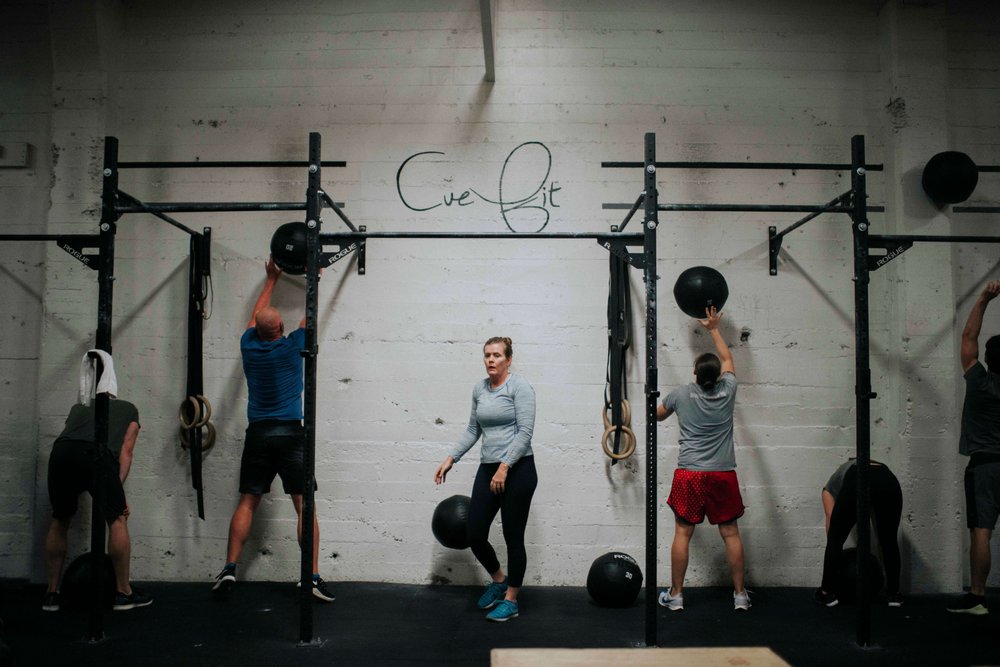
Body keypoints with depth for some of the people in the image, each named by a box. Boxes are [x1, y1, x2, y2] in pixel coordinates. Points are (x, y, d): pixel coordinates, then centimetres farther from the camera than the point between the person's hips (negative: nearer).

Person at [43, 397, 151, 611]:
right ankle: (123, 593, 19)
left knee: (59, 521, 24)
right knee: (117, 520, 14)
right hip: (97, 454, -3)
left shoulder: (79, 407, 43)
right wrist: (117, 489, 12)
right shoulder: (129, 409, 36)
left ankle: (51, 593, 28)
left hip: (61, 452, 3)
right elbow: (125, 451, 20)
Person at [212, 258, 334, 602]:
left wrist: (271, 280, 36)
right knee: (304, 506, -3)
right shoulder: (292, 347, -4)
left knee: (247, 503, 10)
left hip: (258, 434, 3)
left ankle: (229, 569, 5)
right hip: (290, 433, -3)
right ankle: (313, 577, -7)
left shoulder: (249, 345, 4)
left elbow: (257, 312, 23)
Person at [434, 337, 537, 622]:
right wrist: (451, 459, 12)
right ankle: (498, 580, 31)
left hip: (517, 469, -7)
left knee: (513, 537, 2)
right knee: (475, 535, 4)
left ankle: (511, 601, 17)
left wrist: (505, 467, -22)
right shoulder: (479, 389, 11)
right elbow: (473, 430, 18)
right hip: (487, 469, 7)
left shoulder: (519, 386, -11)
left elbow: (525, 432, -16)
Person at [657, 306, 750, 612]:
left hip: (689, 474, -1)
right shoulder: (727, 391, -1)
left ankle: (675, 595, 9)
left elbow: (657, 414, 18)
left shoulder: (681, 394, -3)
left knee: (682, 534, 4)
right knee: (730, 533, 8)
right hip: (723, 474, 1)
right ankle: (740, 594, 14)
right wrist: (714, 329, 29)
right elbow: (728, 358, 19)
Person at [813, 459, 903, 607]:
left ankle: (827, 593, 21)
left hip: (857, 483, -3)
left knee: (835, 540, 17)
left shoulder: (831, 487, 40)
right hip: (888, 482, 3)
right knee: (889, 541, 26)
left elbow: (832, 522, 26)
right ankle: (893, 594, 32)